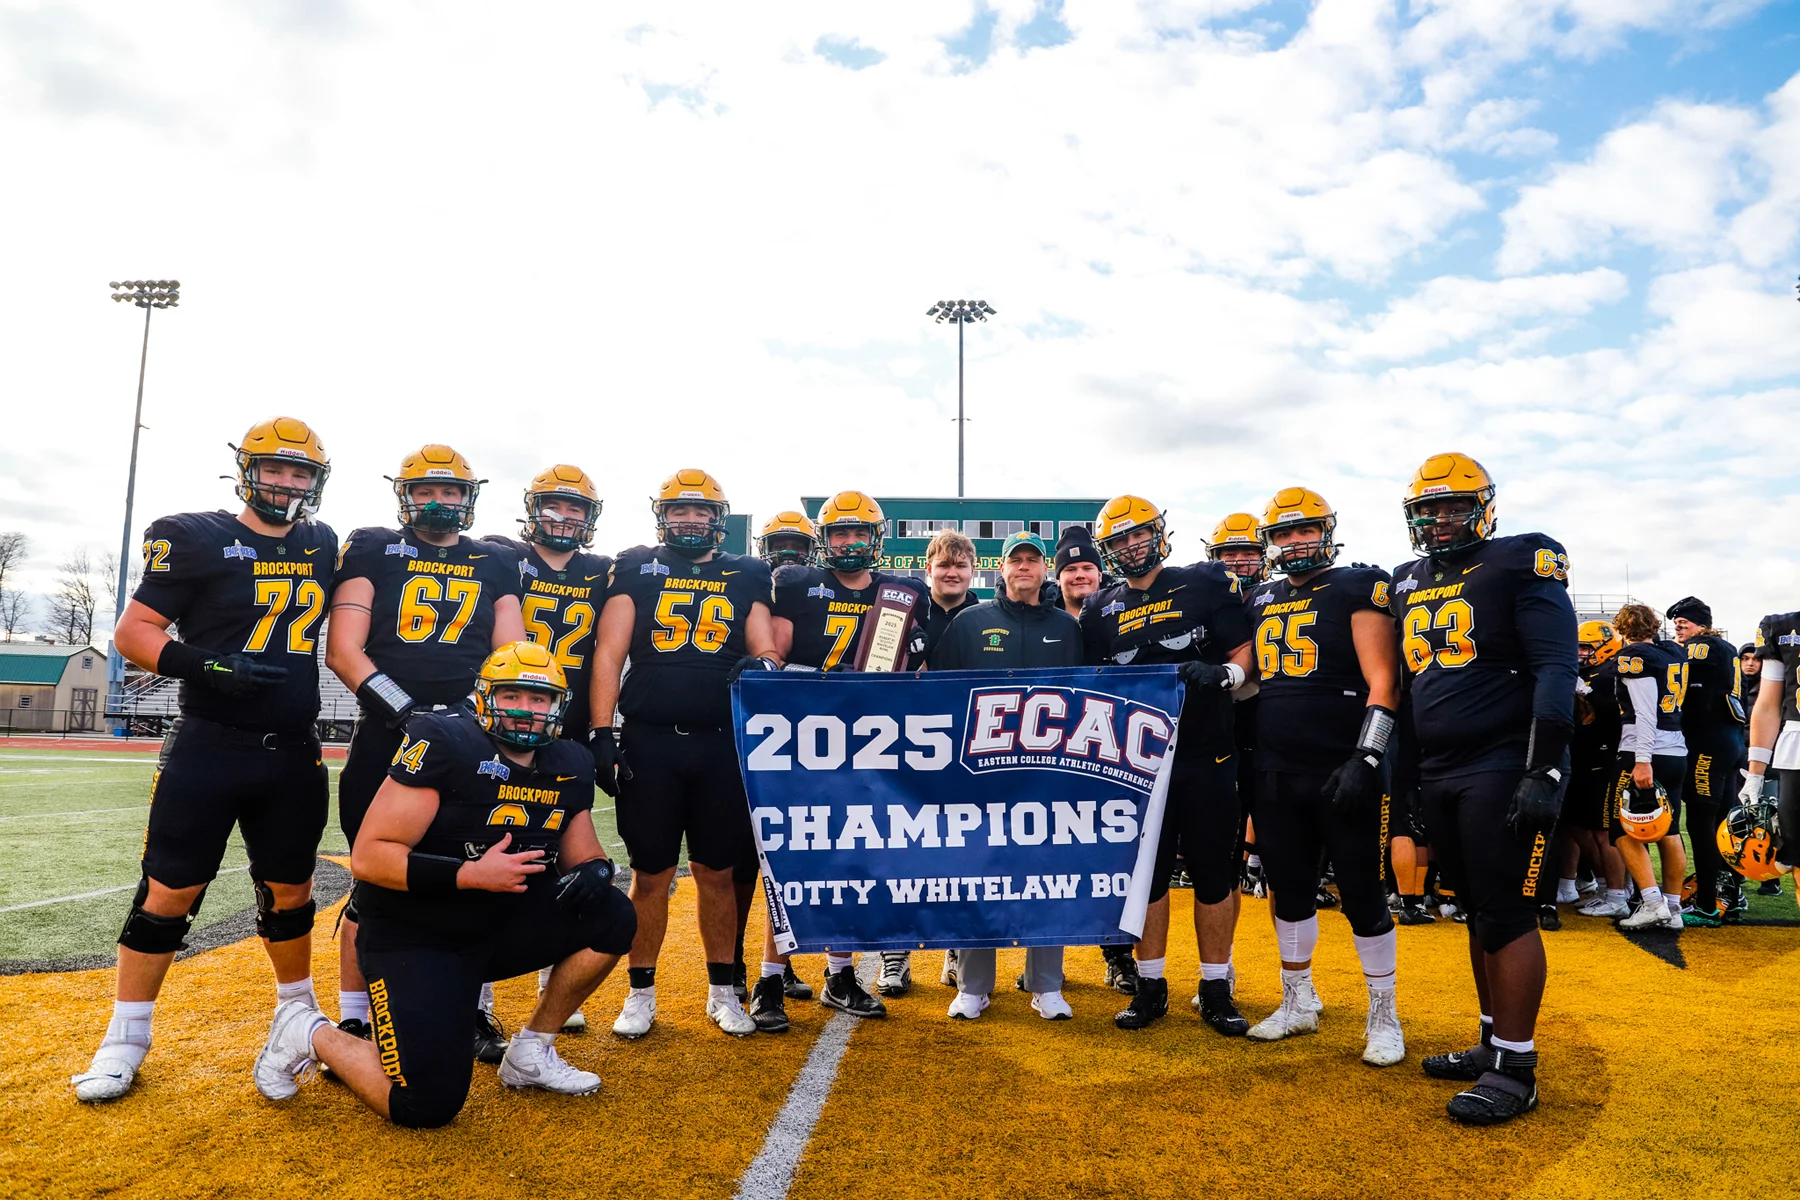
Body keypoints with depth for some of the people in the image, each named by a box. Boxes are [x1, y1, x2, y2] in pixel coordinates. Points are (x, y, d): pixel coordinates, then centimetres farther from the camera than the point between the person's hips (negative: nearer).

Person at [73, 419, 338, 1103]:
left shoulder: (324, 549, 10)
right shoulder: (197, 539, -4)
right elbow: (132, 633, -5)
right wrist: (207, 666, -21)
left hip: (293, 755, 4)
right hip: (208, 746, -4)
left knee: (290, 891, 14)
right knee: (169, 890, 0)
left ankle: (299, 1013, 32)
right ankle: (126, 1036, 18)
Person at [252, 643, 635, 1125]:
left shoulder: (570, 766, 0)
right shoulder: (443, 742, -19)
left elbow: (582, 852, 10)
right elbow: (368, 856, -21)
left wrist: (593, 870, -15)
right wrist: (471, 874, -29)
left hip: (500, 927, 6)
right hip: (414, 938, -6)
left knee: (610, 917, -15)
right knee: (426, 1106, -15)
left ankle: (531, 1052, 6)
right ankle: (311, 1034, 13)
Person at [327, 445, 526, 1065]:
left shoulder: (496, 564, 13)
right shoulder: (372, 550, 6)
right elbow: (344, 651, -4)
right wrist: (407, 710, -15)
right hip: (387, 736, -2)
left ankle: (476, 1013, 20)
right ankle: (352, 1021, 20)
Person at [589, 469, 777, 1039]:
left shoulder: (747, 576, 10)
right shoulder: (635, 569, 5)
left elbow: (765, 649, 7)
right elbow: (608, 654, 0)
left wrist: (763, 667, -18)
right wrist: (602, 734, -8)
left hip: (722, 742, 1)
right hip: (649, 741, -1)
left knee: (719, 873, 9)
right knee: (651, 874, 6)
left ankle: (723, 991, 24)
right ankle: (641, 994, 22)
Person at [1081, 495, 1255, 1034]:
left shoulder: (1205, 585, 1)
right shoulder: (1100, 611, 9)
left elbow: (1244, 653, 1)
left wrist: (1221, 674, -19)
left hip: (1205, 753, -2)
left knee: (1213, 872, 5)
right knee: (1145, 871, 7)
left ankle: (1216, 989, 19)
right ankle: (1150, 986, 21)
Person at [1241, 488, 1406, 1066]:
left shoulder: (1357, 588, -4)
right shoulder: (1262, 600, 13)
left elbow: (1384, 682, -11)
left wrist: (1365, 759, -18)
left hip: (1343, 772, -5)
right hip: (1277, 774, 6)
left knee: (1363, 894, 3)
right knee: (1290, 889, 14)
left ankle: (1384, 1015, 20)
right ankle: (1298, 1002, 31)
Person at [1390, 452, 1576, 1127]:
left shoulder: (1519, 566, -6)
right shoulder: (1408, 584, 14)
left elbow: (1556, 671, -12)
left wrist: (1544, 773, -19)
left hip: (1503, 768, -7)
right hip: (1437, 774, 7)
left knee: (1507, 914, -3)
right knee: (1477, 913, 13)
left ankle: (1514, 1071, 6)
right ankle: (1494, 1044, 25)